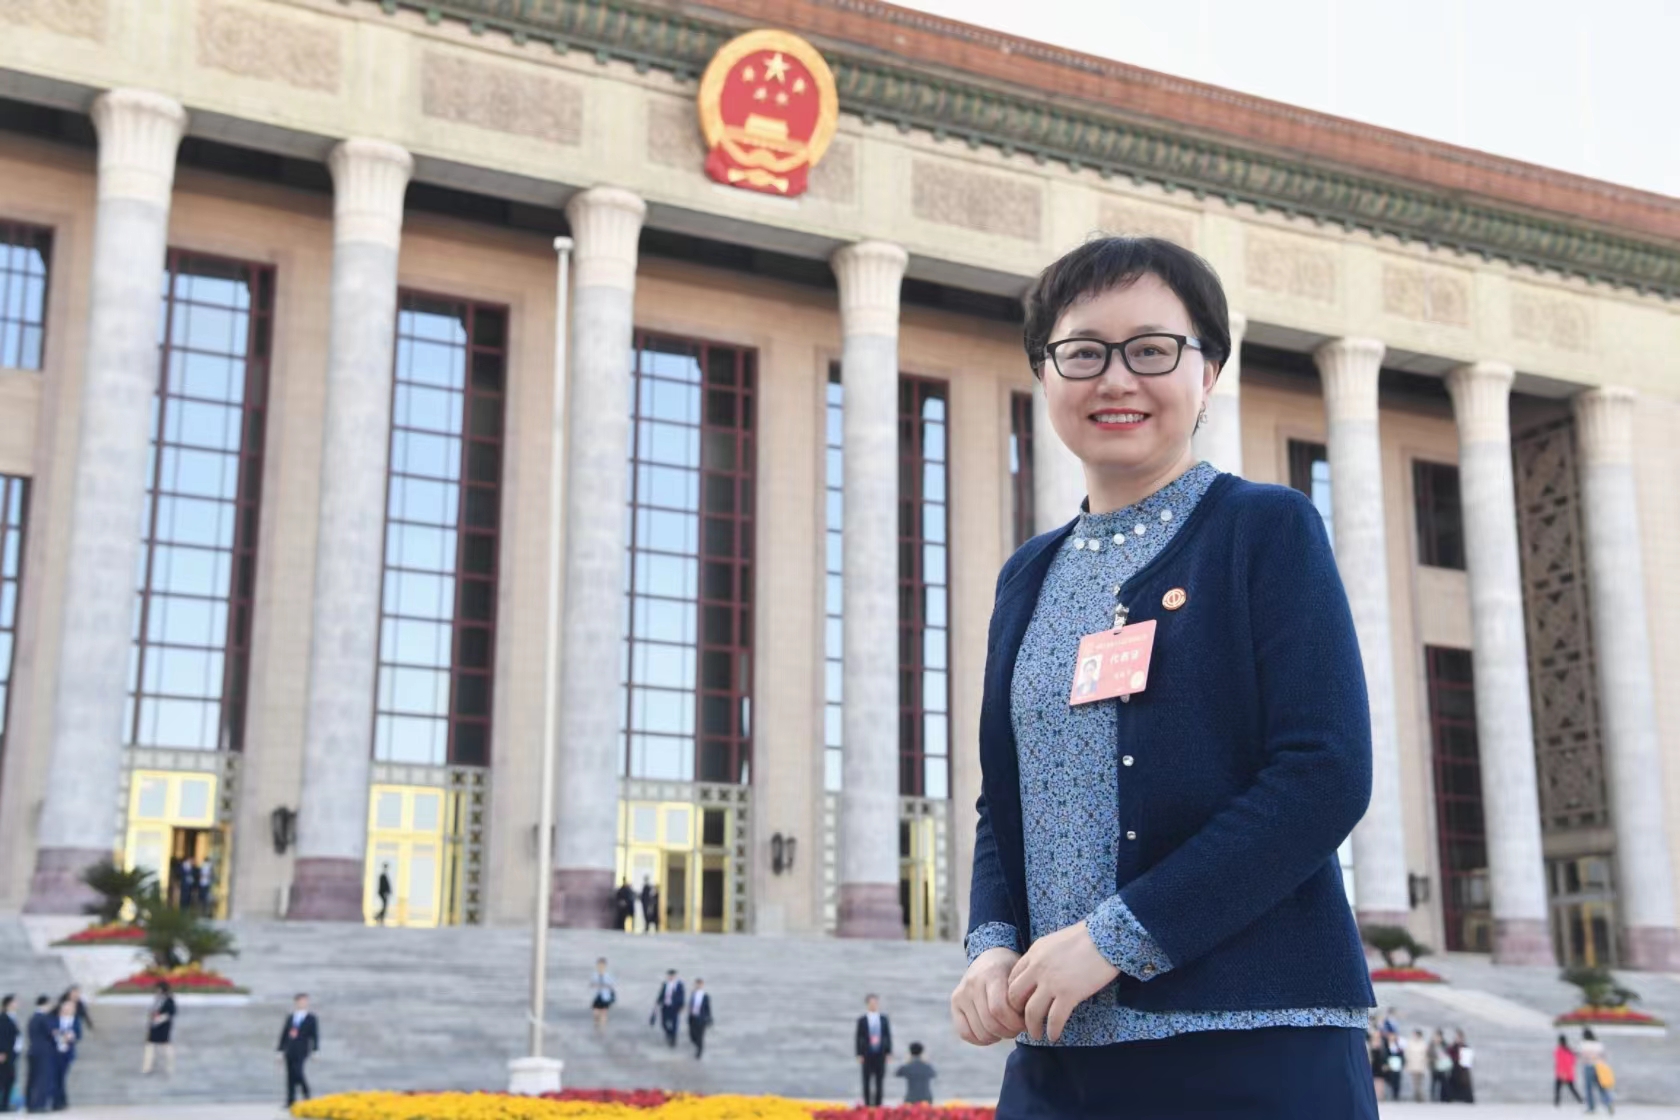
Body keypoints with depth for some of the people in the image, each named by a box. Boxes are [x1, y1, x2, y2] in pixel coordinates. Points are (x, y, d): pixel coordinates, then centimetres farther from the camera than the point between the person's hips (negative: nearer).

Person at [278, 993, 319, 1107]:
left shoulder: (311, 1018, 4)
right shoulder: (290, 1018, 17)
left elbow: (315, 1035, 0)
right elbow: (284, 1034, 18)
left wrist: (314, 1050, -8)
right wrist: (280, 1049, 14)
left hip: (301, 1051, -5)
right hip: (289, 1051, 5)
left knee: (298, 1072, -16)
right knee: (290, 1076, 3)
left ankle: (306, 1096, 3)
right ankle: (290, 1101, 6)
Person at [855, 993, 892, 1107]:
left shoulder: (884, 1019, 5)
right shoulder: (862, 1020, -1)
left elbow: (888, 1036, 7)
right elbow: (859, 1038, -1)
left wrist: (889, 1052, 0)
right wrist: (859, 1054, -5)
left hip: (881, 1054, 2)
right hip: (867, 1054, -2)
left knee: (880, 1080, 3)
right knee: (867, 1080, 2)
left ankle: (878, 1104, 9)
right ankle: (867, 1104, 7)